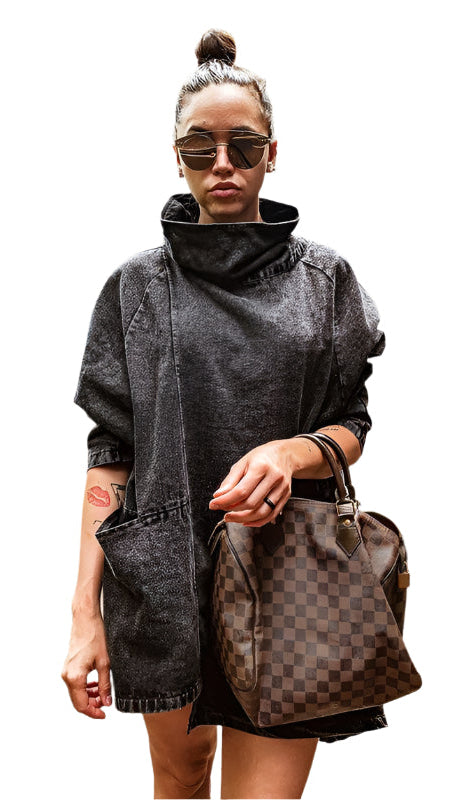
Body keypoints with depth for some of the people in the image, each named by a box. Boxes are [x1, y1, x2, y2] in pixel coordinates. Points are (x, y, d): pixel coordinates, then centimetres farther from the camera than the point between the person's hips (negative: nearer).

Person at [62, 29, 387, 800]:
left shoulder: (323, 278, 5)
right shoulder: (138, 285, 4)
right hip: (164, 570, 1)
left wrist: (291, 451, -17)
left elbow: (352, 425, 7)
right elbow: (110, 452, 0)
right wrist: (85, 612, -6)